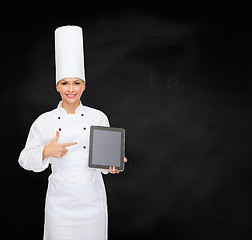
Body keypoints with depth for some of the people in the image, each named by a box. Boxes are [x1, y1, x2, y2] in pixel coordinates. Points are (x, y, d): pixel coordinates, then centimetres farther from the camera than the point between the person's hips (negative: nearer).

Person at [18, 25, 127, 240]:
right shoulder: (45, 121, 0)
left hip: (92, 199, 1)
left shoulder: (98, 117, 1)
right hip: (60, 202, 0)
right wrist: (47, 151, -14)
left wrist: (112, 164, -12)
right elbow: (25, 159, 4)